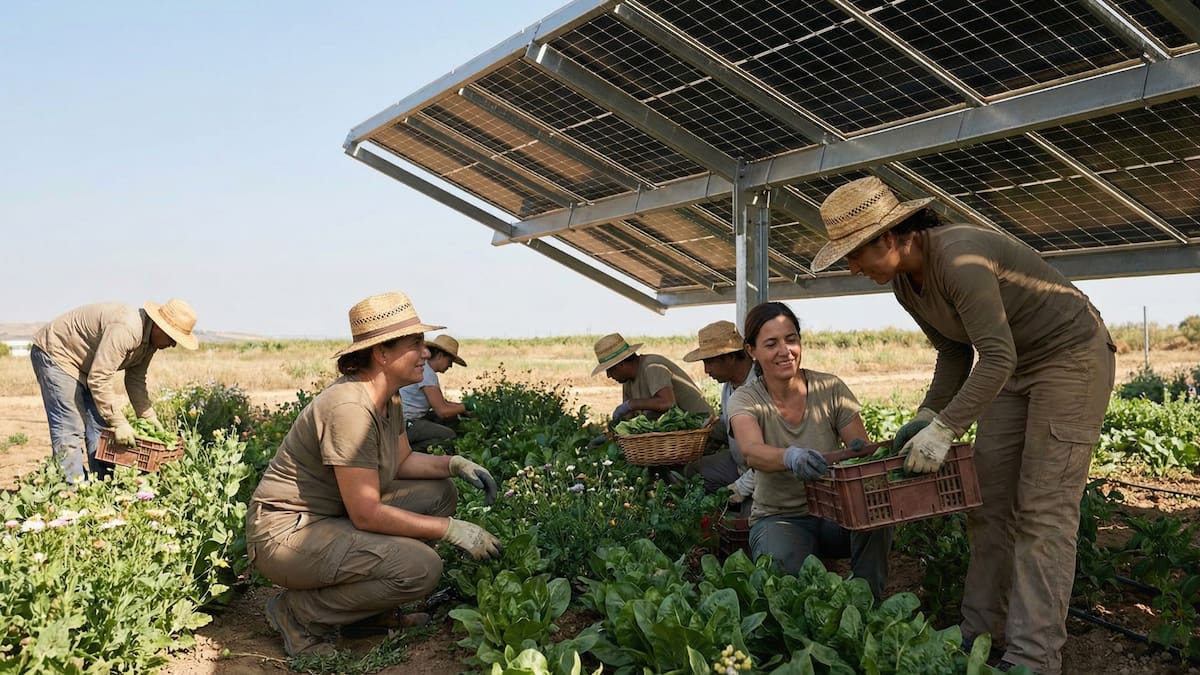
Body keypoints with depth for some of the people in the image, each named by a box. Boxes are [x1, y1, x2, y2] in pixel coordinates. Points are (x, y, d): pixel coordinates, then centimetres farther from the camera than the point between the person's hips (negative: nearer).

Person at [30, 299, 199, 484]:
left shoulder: (149, 338, -4)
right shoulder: (125, 330, -35)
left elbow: (136, 380, 6)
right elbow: (99, 379, -33)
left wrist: (149, 418, 1)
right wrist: (119, 423, -29)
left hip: (87, 363, 10)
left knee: (101, 425, 5)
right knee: (70, 428, -14)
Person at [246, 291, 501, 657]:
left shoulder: (389, 399, 2)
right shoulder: (350, 407, -27)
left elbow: (403, 460, 17)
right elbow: (366, 514, -27)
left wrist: (455, 463, -2)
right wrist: (452, 529, -21)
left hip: (336, 517, 10)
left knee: (440, 493, 5)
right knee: (421, 567, -25)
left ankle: (372, 609, 11)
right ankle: (299, 611, -5)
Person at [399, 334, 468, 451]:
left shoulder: (426, 369, 13)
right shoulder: (426, 373, -18)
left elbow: (442, 402, 14)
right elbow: (442, 411, -20)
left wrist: (461, 405, 4)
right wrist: (466, 407, -8)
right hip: (404, 423, -11)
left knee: (453, 418, 8)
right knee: (449, 436, -19)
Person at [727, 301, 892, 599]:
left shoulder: (830, 388, -4)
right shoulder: (745, 400, -10)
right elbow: (752, 452, -31)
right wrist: (791, 456, -54)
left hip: (835, 512, 2)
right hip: (778, 517, -2)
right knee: (783, 566, -35)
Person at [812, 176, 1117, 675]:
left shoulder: (958, 259, -30)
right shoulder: (904, 285, -2)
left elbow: (998, 358, -32)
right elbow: (955, 353, 8)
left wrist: (945, 430, -33)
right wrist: (927, 416, -1)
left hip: (1070, 355, -9)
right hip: (1014, 368, 9)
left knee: (1043, 511, -12)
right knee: (988, 503, 5)